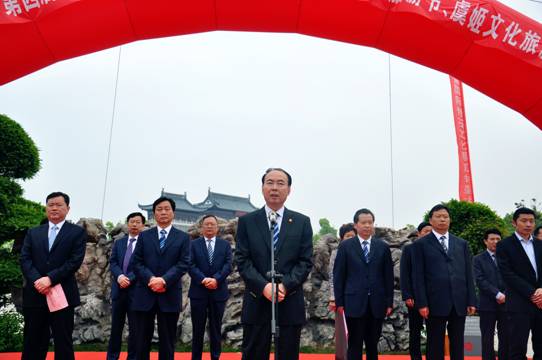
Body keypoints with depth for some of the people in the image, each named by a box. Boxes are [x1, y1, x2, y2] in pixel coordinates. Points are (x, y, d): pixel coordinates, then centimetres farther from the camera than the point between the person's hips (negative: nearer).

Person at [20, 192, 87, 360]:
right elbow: (25, 259, 3)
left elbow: (75, 261, -8)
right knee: (32, 343, 9)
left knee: (63, 342, 4)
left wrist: (50, 278, -17)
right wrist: (36, 280, -14)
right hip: (35, 295, 3)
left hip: (62, 294, -3)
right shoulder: (33, 233, 14)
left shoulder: (77, 232, 3)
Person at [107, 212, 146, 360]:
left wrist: (129, 279, -17)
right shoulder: (119, 242, 13)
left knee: (135, 327, 4)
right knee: (116, 326, 11)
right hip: (118, 289, 4)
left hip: (136, 289, -4)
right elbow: (112, 262, 4)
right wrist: (119, 276, -14)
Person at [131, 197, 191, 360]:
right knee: (142, 340, 7)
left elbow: (183, 264, -4)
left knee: (167, 341, 6)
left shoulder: (183, 237, 6)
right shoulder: (144, 236, 11)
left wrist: (164, 280, -17)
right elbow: (137, 262, 3)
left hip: (170, 295, -1)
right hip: (144, 294, 1)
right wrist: (150, 279, -14)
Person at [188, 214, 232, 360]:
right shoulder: (194, 244, 4)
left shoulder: (225, 244, 7)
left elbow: (228, 265, -3)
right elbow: (191, 265, -5)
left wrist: (216, 279, -17)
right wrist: (203, 280, -19)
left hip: (218, 292, 1)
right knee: (198, 329, 6)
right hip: (198, 291, -1)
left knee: (216, 328, 9)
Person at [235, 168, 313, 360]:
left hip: (290, 303, 1)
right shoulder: (247, 221, 5)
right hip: (256, 302, -1)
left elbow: (305, 261, 1)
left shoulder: (302, 222, 7)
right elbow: (242, 260, -2)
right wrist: (263, 286, -15)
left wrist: (285, 285, -14)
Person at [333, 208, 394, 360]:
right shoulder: (345, 246, 2)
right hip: (354, 303, -2)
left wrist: (389, 302, 3)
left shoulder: (383, 247, 6)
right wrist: (339, 302, -3)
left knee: (373, 344, 11)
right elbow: (338, 275, 1)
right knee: (355, 345, 3)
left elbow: (388, 276, 7)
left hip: (377, 303, 2)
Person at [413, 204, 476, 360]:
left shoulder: (462, 244, 13)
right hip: (435, 303, -3)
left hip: (459, 302, 4)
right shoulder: (421, 244, 1)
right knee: (435, 346, 4)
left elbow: (468, 274, 11)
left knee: (458, 346, 10)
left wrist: (471, 301, 4)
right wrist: (422, 303, -11)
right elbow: (418, 276, -4)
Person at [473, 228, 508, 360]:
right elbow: (480, 280, -6)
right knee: (488, 339, 3)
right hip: (488, 304, -2)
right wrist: (497, 294, -15)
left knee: (506, 338, 5)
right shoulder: (478, 259, 4)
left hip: (506, 303, 2)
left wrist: (505, 295, -10)